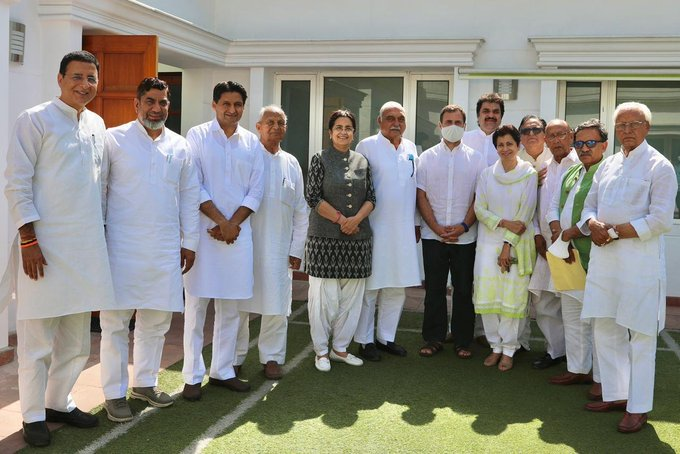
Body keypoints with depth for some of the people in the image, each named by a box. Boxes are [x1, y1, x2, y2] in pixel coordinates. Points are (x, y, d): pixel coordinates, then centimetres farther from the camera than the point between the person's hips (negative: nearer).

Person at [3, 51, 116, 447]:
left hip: (87, 245, 6)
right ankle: (33, 415, 15)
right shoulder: (35, 120, -5)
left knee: (77, 338, 14)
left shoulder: (97, 125, 13)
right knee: (37, 338, 1)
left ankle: (58, 402, 30)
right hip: (45, 244, -6)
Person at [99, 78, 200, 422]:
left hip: (165, 249, 4)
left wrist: (189, 242, 11)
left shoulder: (180, 146, 10)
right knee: (115, 321, 1)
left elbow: (190, 196, 13)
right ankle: (114, 393, 13)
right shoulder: (114, 139, -2)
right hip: (122, 247, -4)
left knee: (157, 319, 11)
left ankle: (145, 382, 27)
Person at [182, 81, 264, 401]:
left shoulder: (251, 143, 10)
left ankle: (222, 370, 19)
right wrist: (220, 221, -11)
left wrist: (232, 224, -7)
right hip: (203, 231, -3)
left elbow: (255, 190, 6)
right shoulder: (197, 135, 1)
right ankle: (192, 376, 7)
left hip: (238, 232, 3)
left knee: (230, 306, 8)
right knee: (196, 304, -1)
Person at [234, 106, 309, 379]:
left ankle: (271, 357, 19)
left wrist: (297, 249, 8)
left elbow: (301, 210, 12)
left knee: (277, 306, 5)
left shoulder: (291, 163, 11)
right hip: (246, 244, -3)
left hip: (279, 247, 3)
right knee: (239, 303, 5)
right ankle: (235, 357, 18)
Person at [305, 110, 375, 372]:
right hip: (325, 238, -4)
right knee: (324, 295, -1)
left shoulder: (362, 162, 11)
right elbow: (313, 197, -6)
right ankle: (321, 351, 13)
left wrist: (356, 218, -10)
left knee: (352, 295, 7)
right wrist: (340, 219, -11)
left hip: (358, 238, 4)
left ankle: (340, 348, 21)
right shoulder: (320, 159, 0)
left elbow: (371, 197, 8)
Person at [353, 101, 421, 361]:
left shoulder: (410, 148, 12)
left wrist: (416, 223, 16)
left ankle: (386, 337, 24)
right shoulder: (367, 146, -5)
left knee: (397, 288, 11)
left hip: (403, 230, 6)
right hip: (374, 229, -6)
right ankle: (364, 340, 13)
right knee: (369, 286, 1)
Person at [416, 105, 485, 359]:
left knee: (464, 289, 5)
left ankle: (462, 341, 16)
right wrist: (438, 228, -8)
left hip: (465, 236, 0)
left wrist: (463, 226, -11)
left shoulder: (476, 159, 5)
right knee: (434, 288, 5)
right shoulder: (427, 157, 6)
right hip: (433, 235, 0)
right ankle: (433, 339, 16)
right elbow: (421, 196, 2)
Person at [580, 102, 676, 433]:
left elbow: (660, 220, -13)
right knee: (605, 329, 13)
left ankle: (638, 407, 9)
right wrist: (593, 224, -5)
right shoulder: (608, 165, 15)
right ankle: (615, 395, 27)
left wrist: (614, 231, -14)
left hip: (640, 261, -7)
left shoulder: (659, 166, -5)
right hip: (603, 258, 7)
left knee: (640, 336, -1)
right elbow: (590, 205, 17)